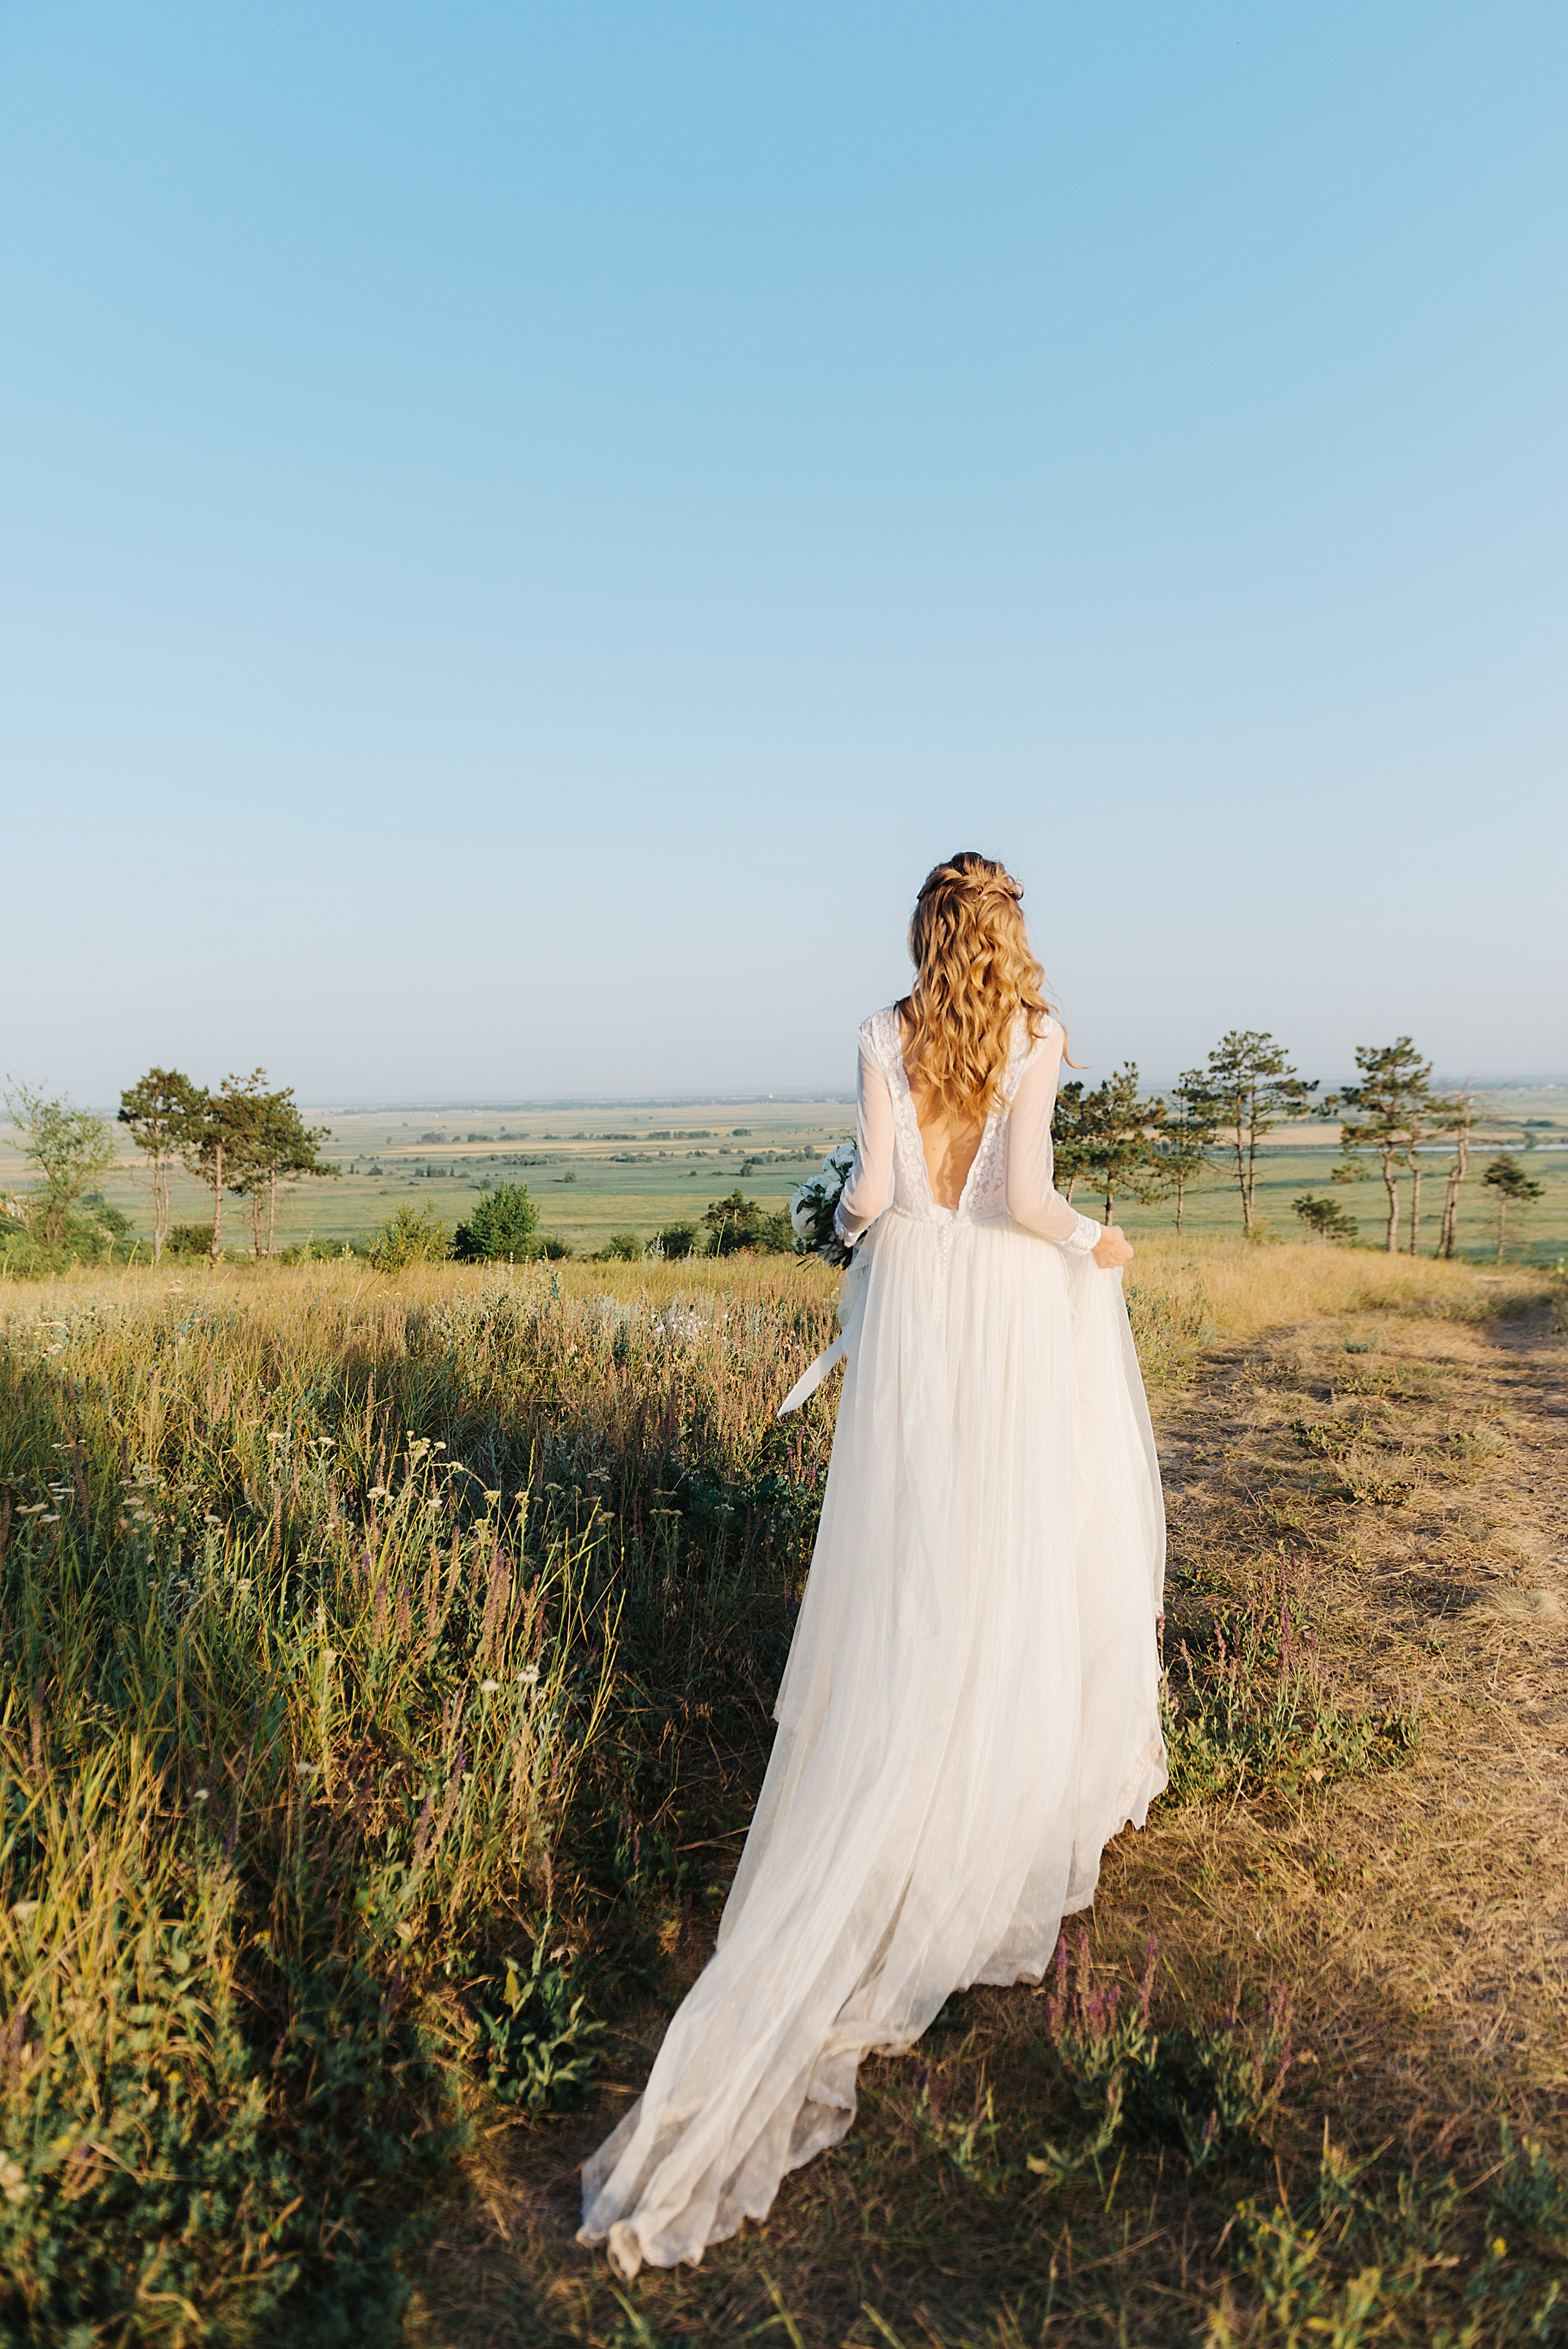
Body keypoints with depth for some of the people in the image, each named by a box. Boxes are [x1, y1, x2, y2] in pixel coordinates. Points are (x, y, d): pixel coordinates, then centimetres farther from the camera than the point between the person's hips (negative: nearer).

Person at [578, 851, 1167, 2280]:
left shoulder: (885, 1037, 1)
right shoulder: (1037, 1033, -7)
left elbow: (872, 1190, -2)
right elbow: (1027, 1196, -15)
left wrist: (857, 1223, 21)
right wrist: (1097, 1248, 4)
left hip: (914, 1301, 3)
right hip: (1016, 1311, -2)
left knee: (909, 1561, 14)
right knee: (1023, 1557, 12)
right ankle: (1018, 1799, 26)